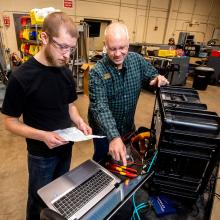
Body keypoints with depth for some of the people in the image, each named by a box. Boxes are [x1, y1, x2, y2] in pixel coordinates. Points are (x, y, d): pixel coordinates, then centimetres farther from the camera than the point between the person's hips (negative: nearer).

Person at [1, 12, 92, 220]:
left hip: (66, 147, 6)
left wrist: (79, 122, -12)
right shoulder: (21, 77, -22)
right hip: (41, 154, -5)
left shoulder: (66, 72, -4)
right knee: (39, 198, 20)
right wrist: (42, 136, -29)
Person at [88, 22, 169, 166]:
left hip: (128, 126, 4)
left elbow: (151, 74, 6)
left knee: (130, 161, 26)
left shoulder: (138, 60, -10)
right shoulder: (97, 72, -24)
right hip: (104, 130, -4)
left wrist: (157, 78, -20)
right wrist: (114, 137, -47)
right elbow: (100, 108, -34)